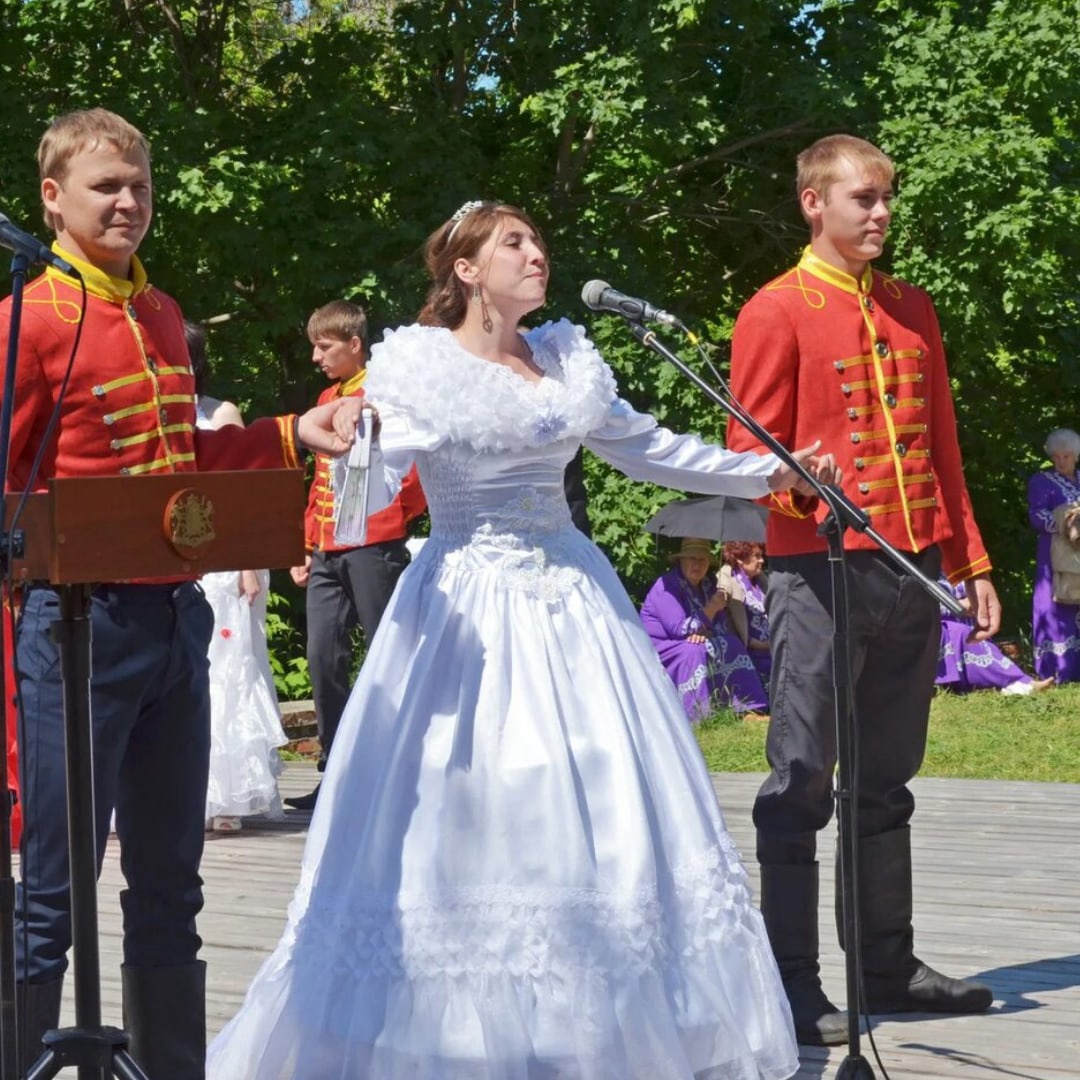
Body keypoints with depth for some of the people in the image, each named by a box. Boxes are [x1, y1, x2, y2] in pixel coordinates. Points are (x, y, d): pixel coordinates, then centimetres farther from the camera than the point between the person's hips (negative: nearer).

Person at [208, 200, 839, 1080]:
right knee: (463, 814, -7)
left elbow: (646, 449, 23)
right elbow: (375, 489, -13)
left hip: (573, 604, 5)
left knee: (607, 819, 3)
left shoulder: (565, 361, 12)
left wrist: (767, 472, 23)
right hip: (469, 605, -5)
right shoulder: (420, 364, -4)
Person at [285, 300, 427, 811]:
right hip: (328, 554, 7)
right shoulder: (328, 399, 18)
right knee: (324, 660, 3)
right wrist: (306, 545, 18)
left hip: (373, 548, -7)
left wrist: (398, 511, -7)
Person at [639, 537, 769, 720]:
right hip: (660, 649, -7)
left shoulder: (708, 584, 7)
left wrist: (704, 633, -19)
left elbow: (722, 625, 4)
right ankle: (696, 715, -33)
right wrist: (712, 609, -24)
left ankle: (749, 708, -16)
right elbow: (679, 629, -24)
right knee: (694, 652, -34)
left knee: (731, 645, -11)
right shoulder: (667, 586, -17)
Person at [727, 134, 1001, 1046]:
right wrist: (794, 485, -26)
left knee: (886, 784, 12)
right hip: (820, 572, -6)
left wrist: (972, 560, 15)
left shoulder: (913, 312, 16)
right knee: (801, 785, -3)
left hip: (912, 575, 6)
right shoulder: (777, 312, -3)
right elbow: (749, 452, -5)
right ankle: (793, 985, 1)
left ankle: (890, 967, 19)